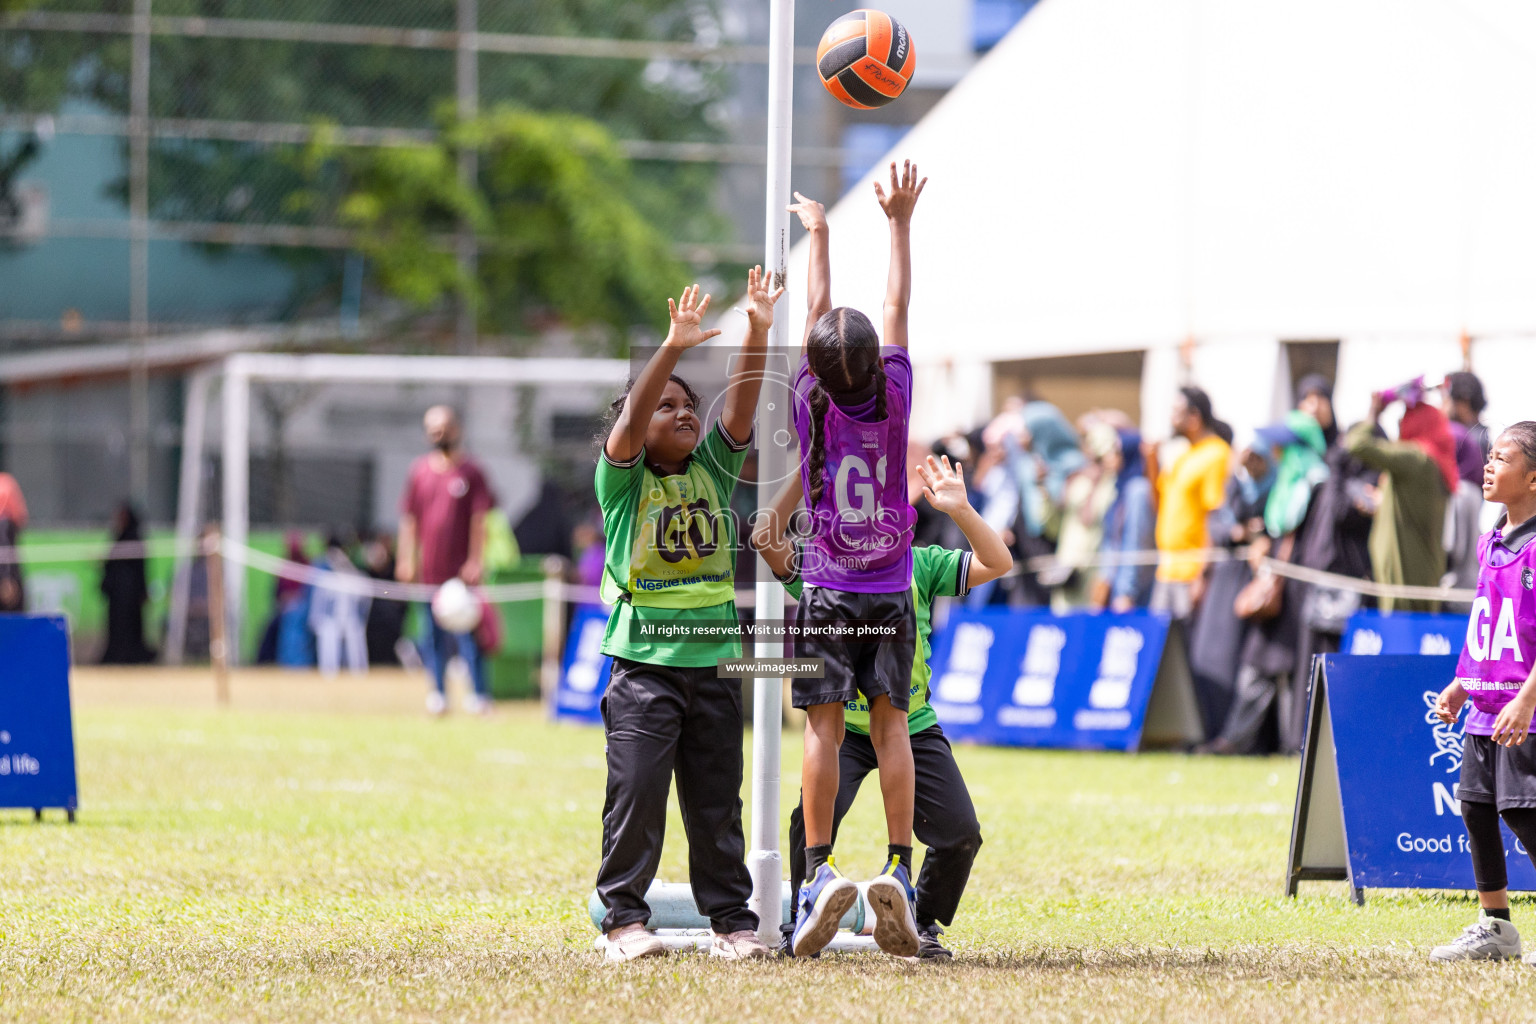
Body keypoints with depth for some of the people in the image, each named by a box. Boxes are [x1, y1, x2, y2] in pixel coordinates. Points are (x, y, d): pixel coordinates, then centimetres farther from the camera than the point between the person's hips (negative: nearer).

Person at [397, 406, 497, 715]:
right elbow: (409, 519, 12)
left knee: (467, 633, -6)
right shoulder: (420, 471, 9)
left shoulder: (471, 471, 0)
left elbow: (479, 520, -3)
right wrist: (406, 559, 6)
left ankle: (479, 694, -1)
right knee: (433, 633, 6)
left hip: (461, 569, -3)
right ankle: (439, 692, 14)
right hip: (429, 568, 3)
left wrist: (475, 561, -10)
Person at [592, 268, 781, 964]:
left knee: (717, 801, 9)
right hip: (644, 663, -4)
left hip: (714, 661, 4)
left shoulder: (712, 470, 10)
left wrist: (757, 336, -16)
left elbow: (740, 409, -3)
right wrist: (673, 347, -29)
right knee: (637, 794, -6)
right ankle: (624, 918, 2)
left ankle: (730, 919, 15)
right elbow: (630, 422, -19)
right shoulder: (623, 480, -1)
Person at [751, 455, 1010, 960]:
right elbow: (767, 538, -23)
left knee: (960, 832, -6)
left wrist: (959, 510, -22)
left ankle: (923, 924, 19)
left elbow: (997, 563, -9)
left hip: (913, 727, 2)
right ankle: (802, 922, -2)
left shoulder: (920, 564, -1)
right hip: (844, 726, -2)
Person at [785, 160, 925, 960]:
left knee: (824, 726, -4)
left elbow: (817, 313, 5)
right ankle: (898, 870, -7)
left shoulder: (812, 406, -8)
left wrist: (819, 235, 18)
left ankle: (819, 871, -14)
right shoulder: (893, 401, -7)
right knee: (890, 722, 2)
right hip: (890, 592, 1)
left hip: (826, 593, -1)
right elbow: (897, 307, 3)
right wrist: (899, 223, 13)